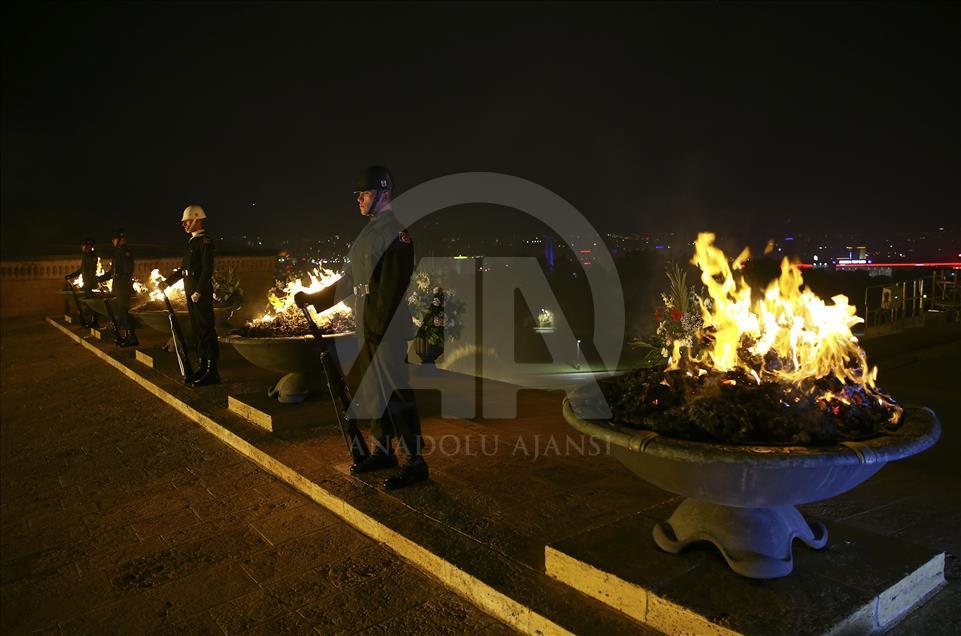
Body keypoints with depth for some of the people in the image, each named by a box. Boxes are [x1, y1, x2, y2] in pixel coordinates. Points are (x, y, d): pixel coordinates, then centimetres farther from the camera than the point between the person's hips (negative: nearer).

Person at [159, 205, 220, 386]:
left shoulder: (205, 242, -12)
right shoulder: (192, 242, 17)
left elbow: (207, 269, -19)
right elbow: (184, 268, 21)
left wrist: (199, 291, -24)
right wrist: (168, 281, 14)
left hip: (202, 293, -10)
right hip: (191, 293, 10)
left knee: (206, 331, -6)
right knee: (197, 331, 13)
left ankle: (213, 372, -2)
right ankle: (203, 367, 22)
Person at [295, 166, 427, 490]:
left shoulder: (394, 230, -11)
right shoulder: (371, 230, 18)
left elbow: (393, 284, -19)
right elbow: (351, 280, 21)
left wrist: (377, 327, -23)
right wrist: (313, 298, 19)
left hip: (386, 326, -9)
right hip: (366, 326, 9)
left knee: (394, 390, -7)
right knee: (374, 387, 15)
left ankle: (414, 461, 1)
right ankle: (382, 450, 27)